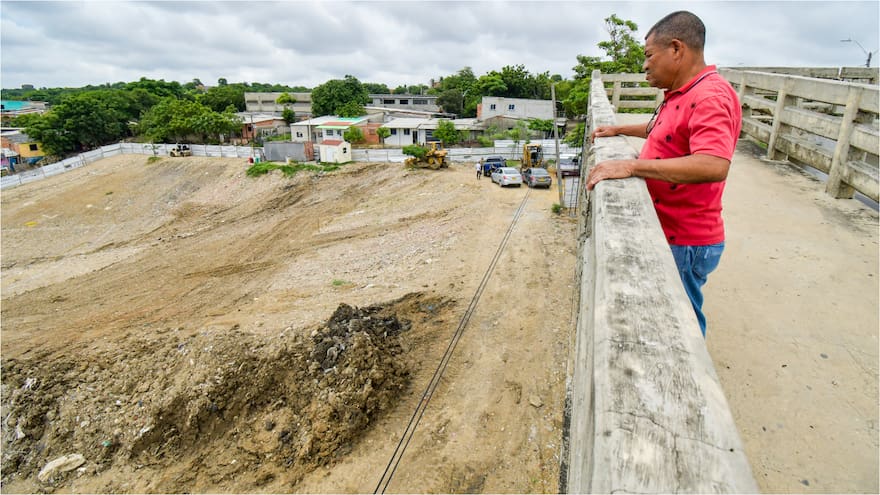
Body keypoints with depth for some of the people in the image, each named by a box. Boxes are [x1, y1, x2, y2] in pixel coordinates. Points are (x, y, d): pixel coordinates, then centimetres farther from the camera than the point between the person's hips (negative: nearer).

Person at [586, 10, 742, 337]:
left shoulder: (710, 98, -22)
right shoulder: (680, 94, 11)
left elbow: (713, 166, -38)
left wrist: (631, 166, -39)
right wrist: (618, 130, 24)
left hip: (684, 242, -10)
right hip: (665, 231, 10)